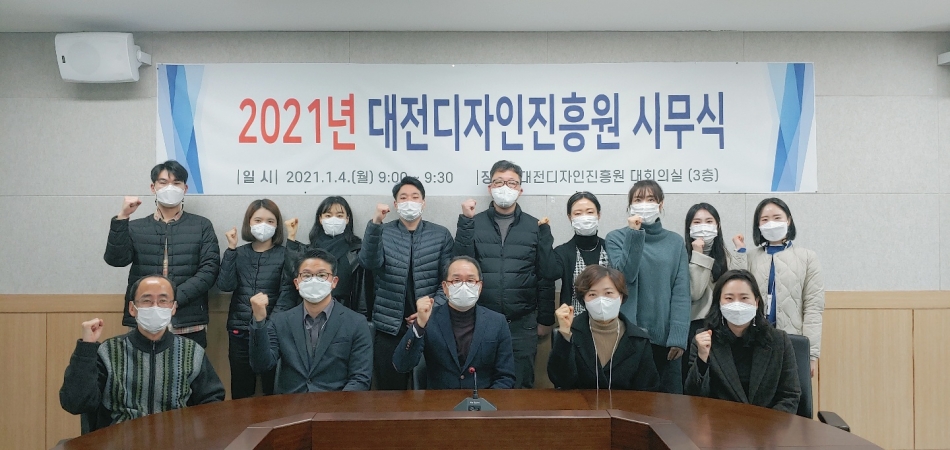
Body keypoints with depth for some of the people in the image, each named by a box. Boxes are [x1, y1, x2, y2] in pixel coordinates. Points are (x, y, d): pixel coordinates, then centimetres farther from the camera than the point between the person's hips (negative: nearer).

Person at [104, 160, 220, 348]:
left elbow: (209, 269, -2)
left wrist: (175, 298, -13)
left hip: (190, 326, -1)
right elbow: (115, 259, -3)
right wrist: (122, 218, -14)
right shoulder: (135, 227, 12)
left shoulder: (202, 226, 8)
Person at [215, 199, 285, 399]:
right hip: (240, 331, 3)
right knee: (241, 391, 11)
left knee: (273, 389, 4)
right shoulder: (238, 253, 7)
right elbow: (225, 285, -7)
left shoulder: (284, 255, -1)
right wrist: (231, 248, -10)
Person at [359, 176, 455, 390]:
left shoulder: (441, 235, 4)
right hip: (390, 326, 0)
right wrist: (376, 222, -27)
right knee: (390, 392, 6)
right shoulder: (382, 232, 4)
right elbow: (369, 262, -15)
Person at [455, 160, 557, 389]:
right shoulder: (475, 223, 4)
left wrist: (546, 319, 4)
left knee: (520, 385, 8)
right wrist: (466, 221, -12)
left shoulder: (535, 226, 4)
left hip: (523, 323, 0)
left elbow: (546, 275, 4)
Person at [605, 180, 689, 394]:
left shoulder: (675, 241, 6)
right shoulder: (616, 237, 2)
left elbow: (681, 292, 0)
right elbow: (625, 276, -14)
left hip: (665, 337, 2)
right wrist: (634, 235, -18)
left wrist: (679, 336, -8)